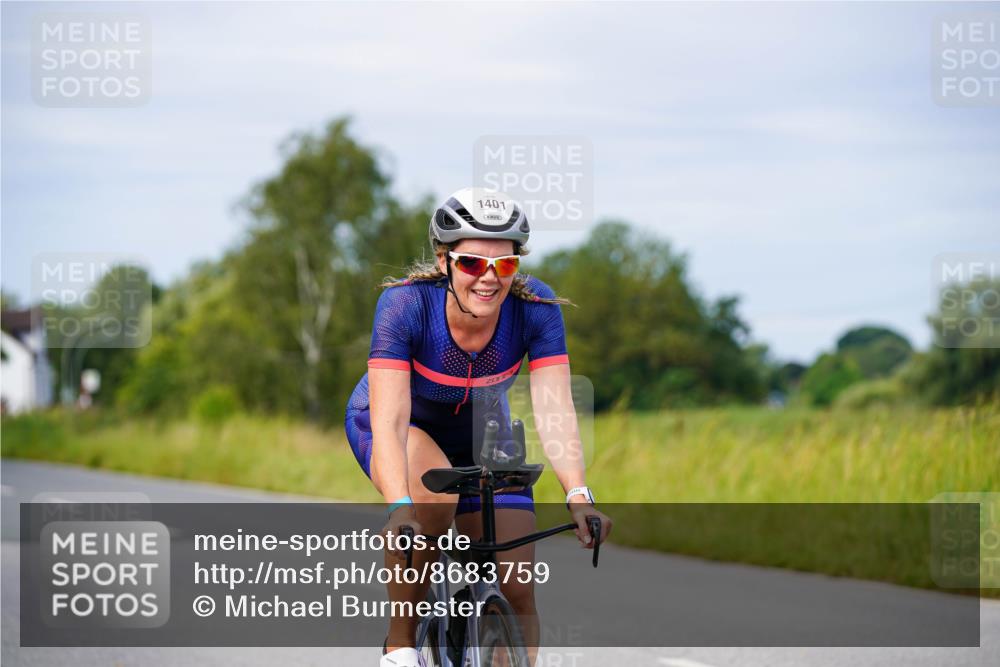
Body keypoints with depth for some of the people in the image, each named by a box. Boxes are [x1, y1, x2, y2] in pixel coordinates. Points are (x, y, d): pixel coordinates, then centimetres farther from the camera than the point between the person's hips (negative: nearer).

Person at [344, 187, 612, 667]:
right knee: (434, 491, -36)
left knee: (515, 587, -10)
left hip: (478, 437, 3)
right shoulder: (405, 304, -33)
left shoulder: (536, 308, -26)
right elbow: (390, 420, -41)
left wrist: (578, 495, -48)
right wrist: (399, 508, -56)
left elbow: (554, 409, -33)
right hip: (403, 430, -3)